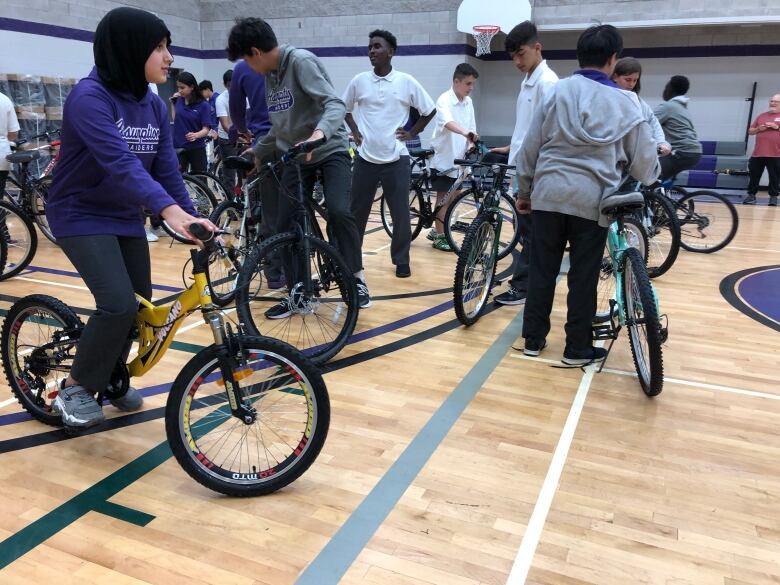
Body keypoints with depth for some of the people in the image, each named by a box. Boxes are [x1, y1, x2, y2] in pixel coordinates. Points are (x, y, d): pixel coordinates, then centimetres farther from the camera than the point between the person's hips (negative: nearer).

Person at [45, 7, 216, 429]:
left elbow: (167, 168, -3)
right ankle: (74, 389, 2)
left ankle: (112, 379, 33)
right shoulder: (89, 97, -22)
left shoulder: (154, 106, -1)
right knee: (118, 304, -21)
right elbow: (119, 161, -37)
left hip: (126, 218, 7)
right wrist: (169, 210, -50)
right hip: (81, 216, -7)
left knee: (139, 306, 8)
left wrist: (192, 220, -15)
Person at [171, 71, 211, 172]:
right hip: (179, 148, 3)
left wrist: (196, 135, -30)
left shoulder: (203, 105, -8)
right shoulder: (178, 101, 5)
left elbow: (206, 129, -11)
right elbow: (175, 120, 9)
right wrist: (174, 103, 9)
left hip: (197, 149, -3)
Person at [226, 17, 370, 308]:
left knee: (338, 212, -29)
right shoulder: (270, 77, 9)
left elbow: (335, 104, -26)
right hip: (295, 157, 7)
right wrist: (254, 154, 26)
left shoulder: (301, 61, -14)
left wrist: (319, 134, -45)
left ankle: (357, 279, -9)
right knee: (286, 226, 1)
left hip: (330, 151, -7)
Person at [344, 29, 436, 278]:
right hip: (365, 158, 2)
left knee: (400, 213, 2)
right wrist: (354, 130, 8)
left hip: (396, 159, -1)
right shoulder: (359, 81, 2)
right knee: (357, 211, 7)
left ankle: (402, 260, 16)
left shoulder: (406, 82, -3)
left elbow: (430, 110, 8)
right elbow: (344, 107, 19)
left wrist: (412, 132, 2)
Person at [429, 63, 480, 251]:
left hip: (456, 158, 7)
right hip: (443, 157, -7)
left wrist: (471, 145, -9)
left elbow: (471, 128, 10)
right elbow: (447, 122, -37)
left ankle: (438, 231, 27)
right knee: (443, 197, 0)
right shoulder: (444, 100, -16)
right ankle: (439, 236, 10)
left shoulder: (468, 102, 7)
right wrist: (465, 133, -53)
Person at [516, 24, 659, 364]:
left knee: (542, 270, 11)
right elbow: (643, 162, 7)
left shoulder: (557, 91, 4)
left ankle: (534, 339, 21)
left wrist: (524, 190, 17)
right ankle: (577, 349, 17)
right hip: (592, 200, -1)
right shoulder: (625, 102, 3)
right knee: (584, 276, 7)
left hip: (549, 194, 1)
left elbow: (530, 147, 6)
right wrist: (650, 177, 30)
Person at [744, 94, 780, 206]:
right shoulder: (761, 116, 16)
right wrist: (758, 129, -2)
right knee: (754, 175, 6)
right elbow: (750, 131, 17)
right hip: (758, 153, 3)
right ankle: (751, 195, 13)